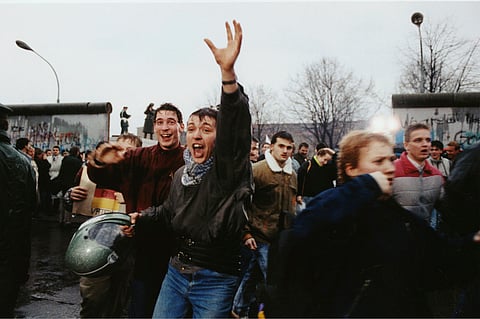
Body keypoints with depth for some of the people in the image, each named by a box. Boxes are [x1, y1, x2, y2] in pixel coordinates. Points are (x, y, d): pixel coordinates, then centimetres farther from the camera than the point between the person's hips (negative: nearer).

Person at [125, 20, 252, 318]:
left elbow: (236, 126, -33)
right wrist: (142, 218, 9)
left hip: (215, 281, -6)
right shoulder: (182, 174, 6)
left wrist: (228, 72, -46)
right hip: (176, 272, 6)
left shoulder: (228, 168, -13)